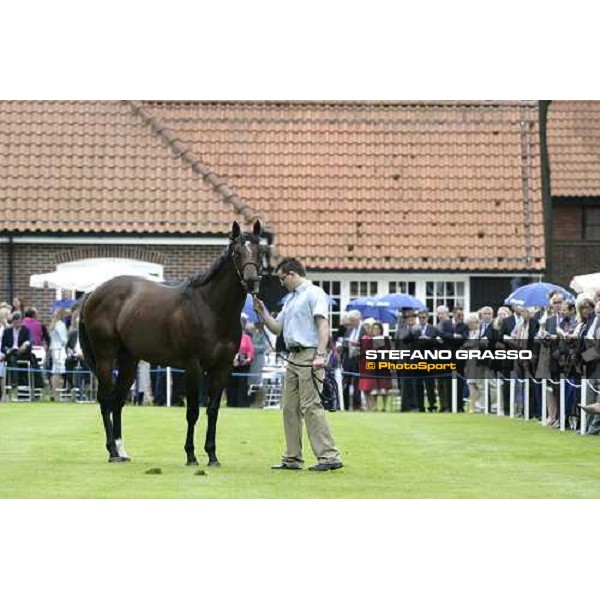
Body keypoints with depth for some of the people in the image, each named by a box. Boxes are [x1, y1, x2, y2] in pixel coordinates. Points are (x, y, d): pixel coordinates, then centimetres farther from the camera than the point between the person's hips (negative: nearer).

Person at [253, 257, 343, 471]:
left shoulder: (313, 293, -6)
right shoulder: (290, 299, 22)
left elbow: (323, 325, -15)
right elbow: (277, 328, 27)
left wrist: (320, 355, -24)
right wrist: (262, 313, 11)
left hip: (309, 355, -9)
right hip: (293, 357, 9)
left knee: (311, 406, -14)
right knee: (290, 409, 9)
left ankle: (329, 456, -14)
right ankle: (292, 458, 14)